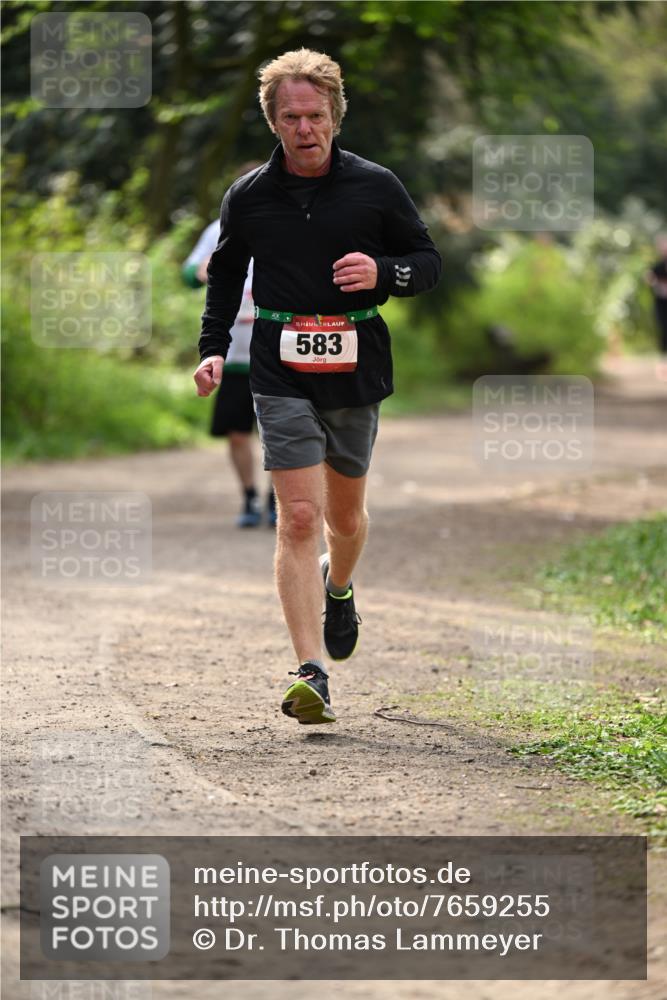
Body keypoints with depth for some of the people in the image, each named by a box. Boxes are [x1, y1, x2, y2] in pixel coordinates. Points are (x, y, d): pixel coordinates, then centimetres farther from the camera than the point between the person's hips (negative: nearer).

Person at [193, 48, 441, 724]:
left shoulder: (375, 187, 0)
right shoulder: (248, 196, 3)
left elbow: (429, 262, 7)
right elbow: (225, 274, 18)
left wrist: (381, 272, -14)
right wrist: (213, 347, 7)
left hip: (356, 370, 1)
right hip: (282, 375, -1)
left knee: (345, 514, 16)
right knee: (299, 518, -12)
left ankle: (338, 588, 51)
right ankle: (310, 673, -16)